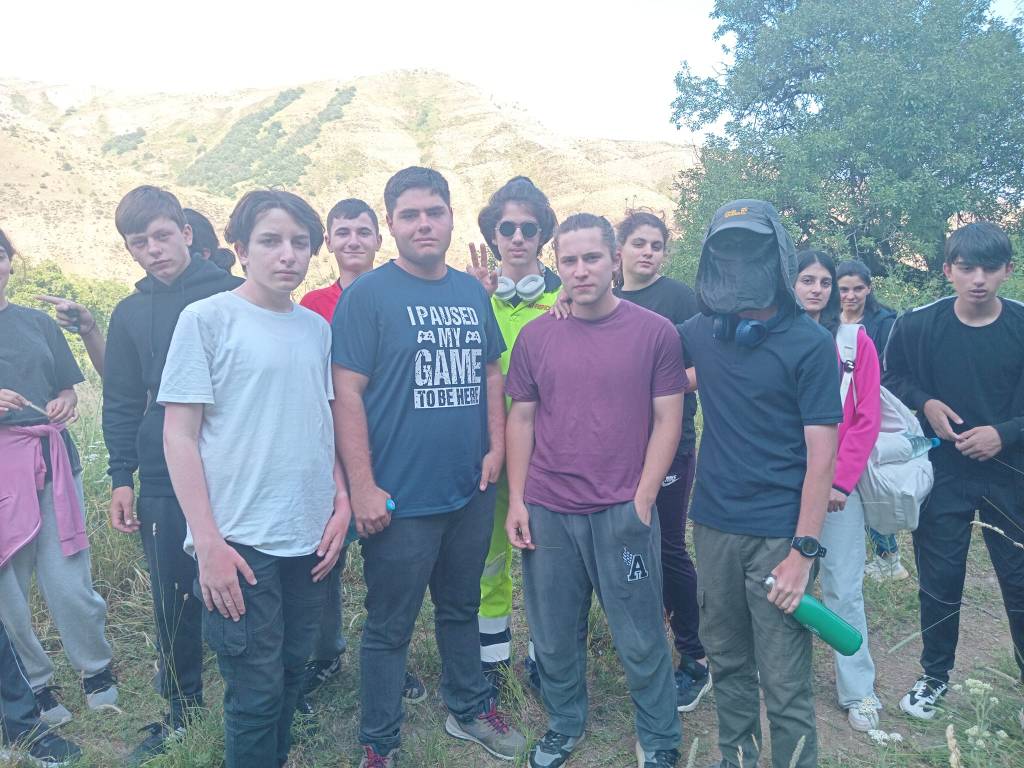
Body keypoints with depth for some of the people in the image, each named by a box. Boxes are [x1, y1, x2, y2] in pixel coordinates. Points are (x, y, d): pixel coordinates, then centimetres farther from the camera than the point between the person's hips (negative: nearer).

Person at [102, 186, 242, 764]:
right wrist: (121, 480, 6)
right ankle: (183, 710, 31)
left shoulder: (233, 296, -3)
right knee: (174, 600, 12)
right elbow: (122, 405, 12)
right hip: (164, 483, 4)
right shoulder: (130, 314, 9)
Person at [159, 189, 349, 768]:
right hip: (240, 544, -5)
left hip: (313, 537, 5)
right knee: (257, 693, 4)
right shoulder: (206, 318, -6)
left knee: (292, 677, 17)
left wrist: (342, 501, 5)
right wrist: (208, 541, -12)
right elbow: (179, 436, -8)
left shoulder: (317, 328, 8)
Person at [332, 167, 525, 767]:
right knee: (390, 627, 9)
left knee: (461, 609, 22)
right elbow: (347, 392, -13)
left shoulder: (473, 292, 8)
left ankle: (470, 709, 42)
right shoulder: (368, 294, -9)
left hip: (472, 491, 5)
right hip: (401, 498, -5)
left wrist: (496, 447, 3)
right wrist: (363, 487, -17)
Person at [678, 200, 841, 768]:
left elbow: (821, 454, -9)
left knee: (785, 683, 2)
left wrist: (804, 550, -14)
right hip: (713, 527, 4)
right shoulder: (700, 333, 4)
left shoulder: (809, 344, -7)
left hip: (779, 535, -4)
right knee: (727, 661, 18)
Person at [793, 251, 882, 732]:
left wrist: (841, 479, -8)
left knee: (843, 587, 3)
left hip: (839, 483, -1)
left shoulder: (855, 340, 1)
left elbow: (867, 418, -2)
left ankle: (857, 690, 18)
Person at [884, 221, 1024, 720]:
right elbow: (891, 380, 7)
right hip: (941, 473, 0)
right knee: (939, 580, 9)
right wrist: (924, 404, -10)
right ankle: (935, 674, 29)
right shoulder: (917, 325, -6)